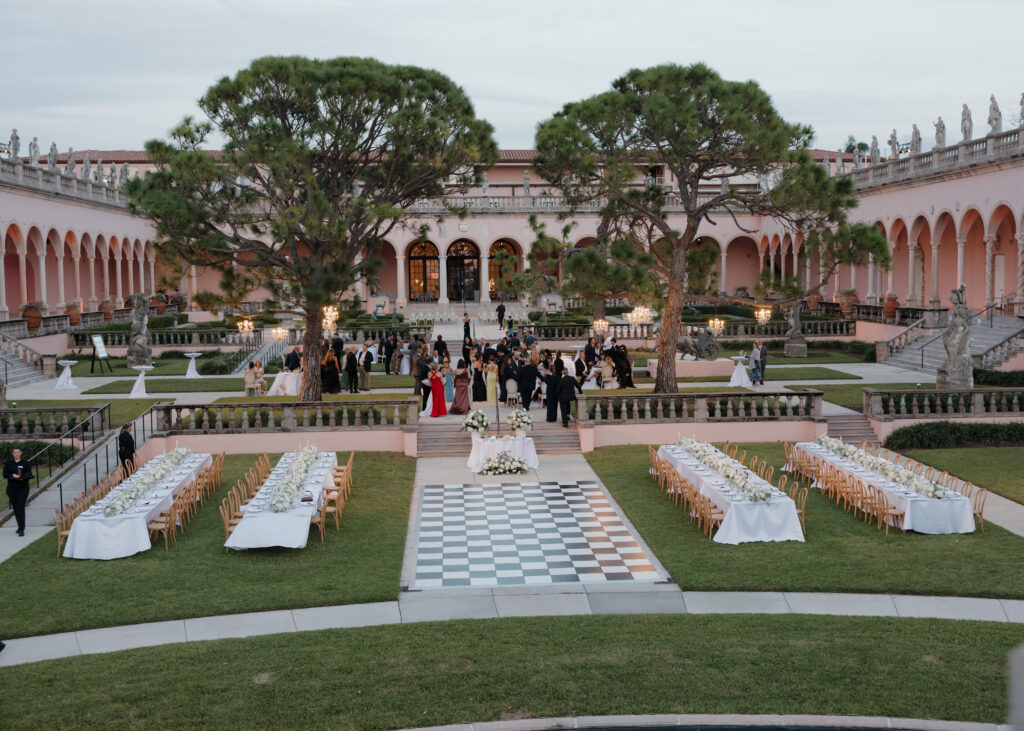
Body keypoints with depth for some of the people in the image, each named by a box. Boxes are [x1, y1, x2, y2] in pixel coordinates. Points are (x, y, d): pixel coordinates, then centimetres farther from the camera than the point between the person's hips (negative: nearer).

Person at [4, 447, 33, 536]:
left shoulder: (25, 463, 0)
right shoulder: (8, 463, 6)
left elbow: (29, 474, -4)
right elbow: (5, 474, 0)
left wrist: (22, 477, -24)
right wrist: (12, 475, -19)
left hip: (23, 488, -3)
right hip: (12, 488, 3)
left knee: (20, 508, -12)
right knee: (15, 508, 9)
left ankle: (21, 529, -12)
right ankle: (20, 526, 25)